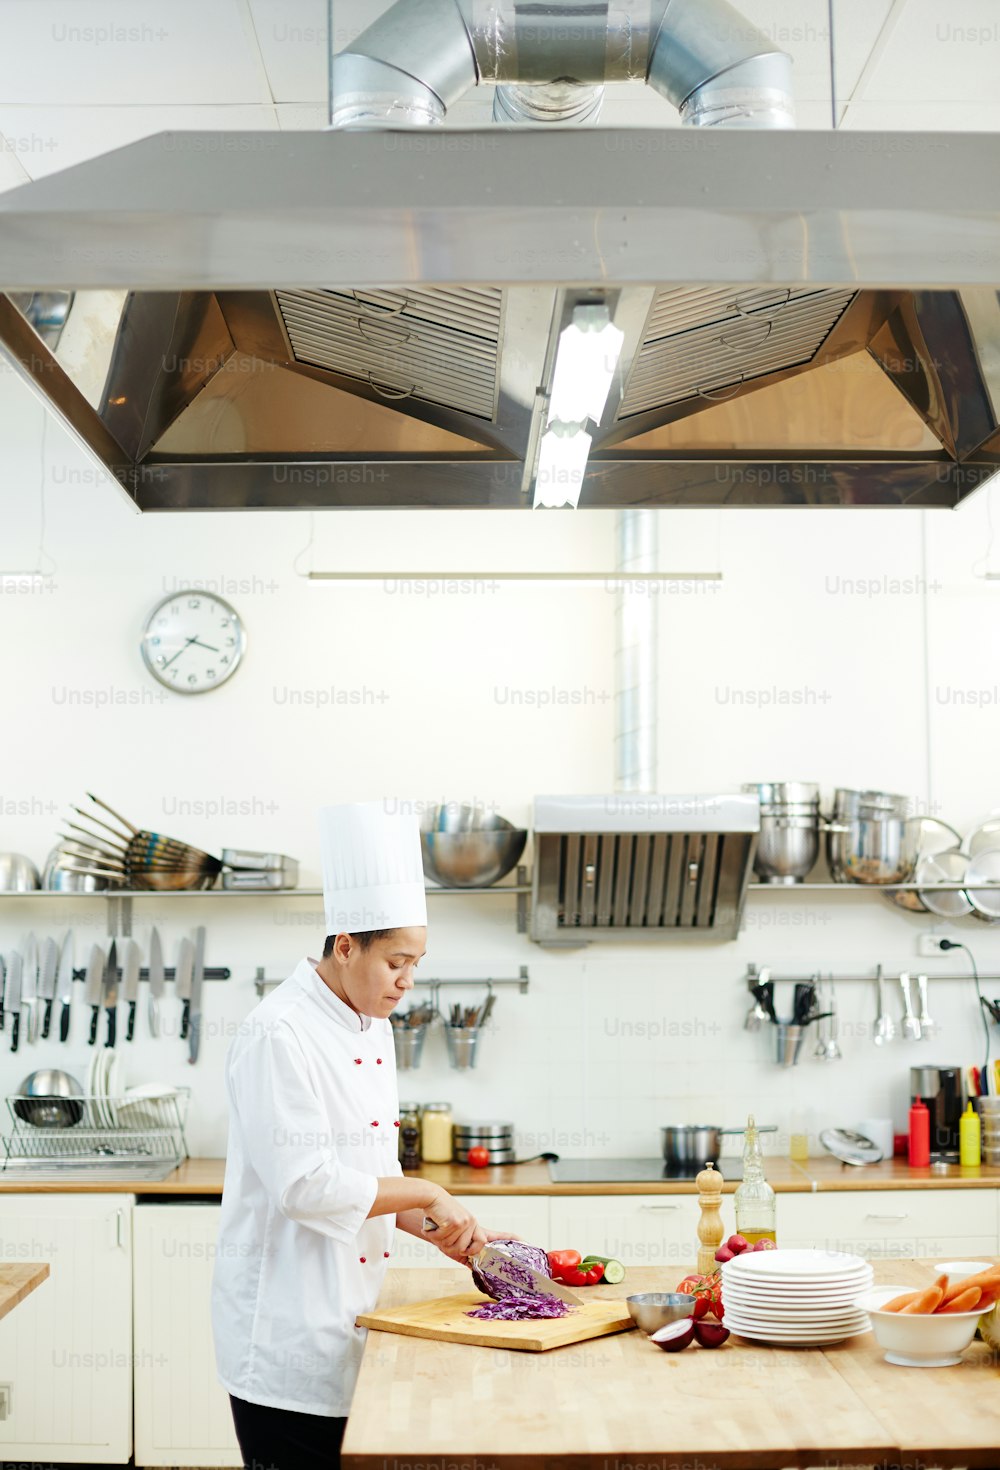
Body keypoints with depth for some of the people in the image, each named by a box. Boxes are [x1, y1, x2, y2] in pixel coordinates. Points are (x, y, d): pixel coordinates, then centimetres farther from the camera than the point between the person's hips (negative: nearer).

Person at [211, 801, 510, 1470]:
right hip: (285, 1332, -8)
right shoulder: (280, 1033, -17)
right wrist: (427, 1194, -15)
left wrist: (443, 1230, 5)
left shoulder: (372, 1028, 12)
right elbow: (305, 1185, -22)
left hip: (345, 1317, 8)